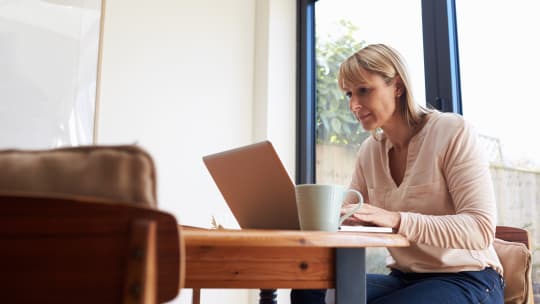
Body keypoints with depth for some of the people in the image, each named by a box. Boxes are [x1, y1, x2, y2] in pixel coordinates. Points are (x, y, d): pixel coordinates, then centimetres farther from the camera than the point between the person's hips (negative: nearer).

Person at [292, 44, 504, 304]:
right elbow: (348, 219, 6)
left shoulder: (453, 131, -11)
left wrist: (396, 219, -33)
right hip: (404, 279, 5)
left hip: (466, 280, -4)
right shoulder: (369, 150, 5)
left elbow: (481, 229, -20)